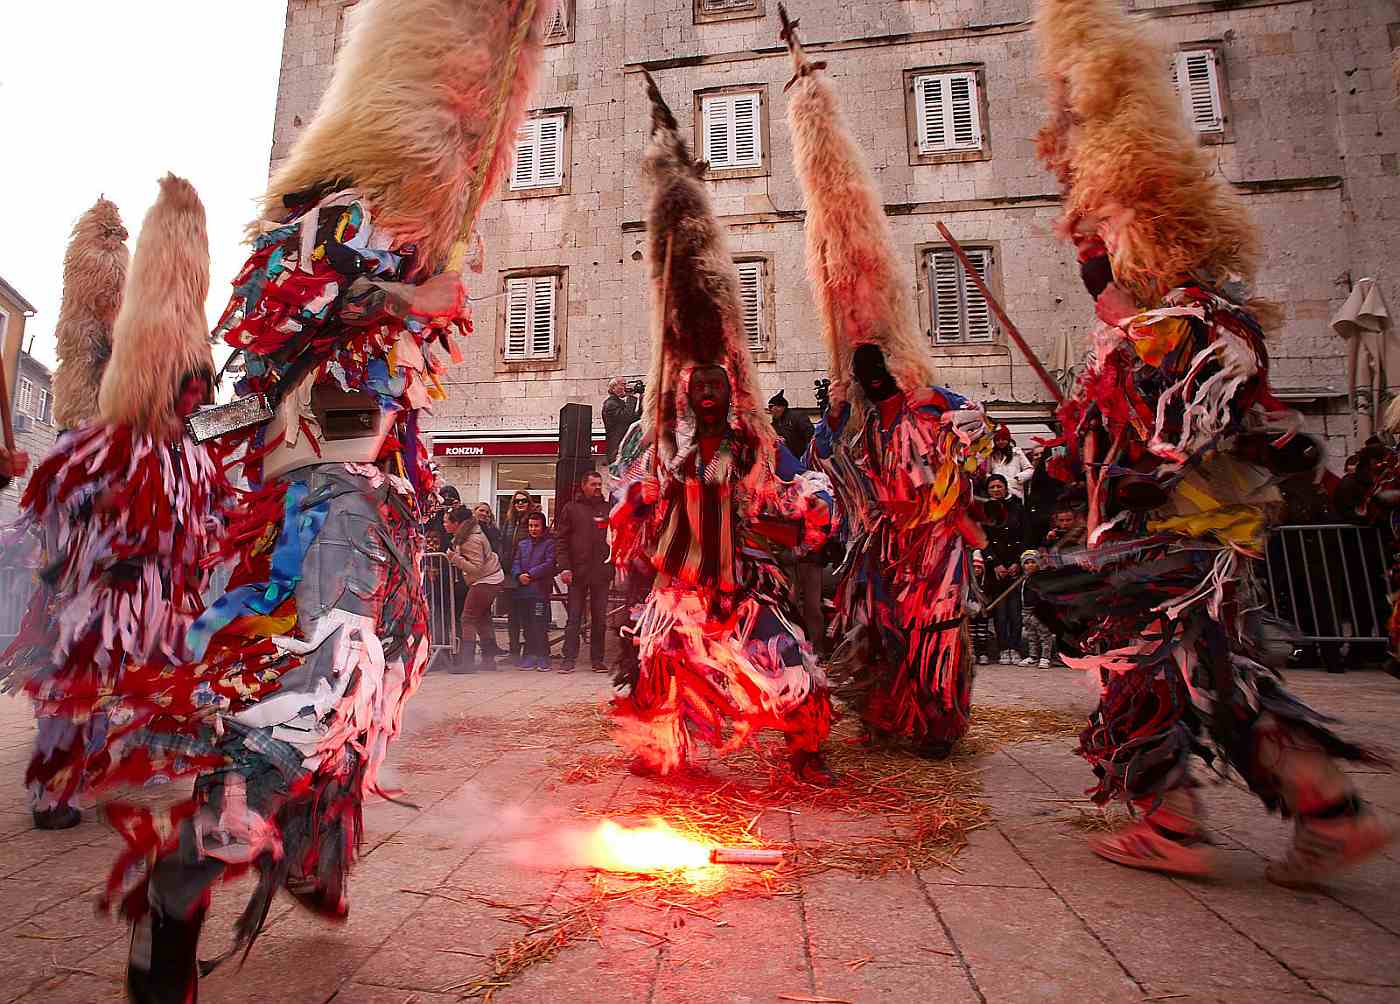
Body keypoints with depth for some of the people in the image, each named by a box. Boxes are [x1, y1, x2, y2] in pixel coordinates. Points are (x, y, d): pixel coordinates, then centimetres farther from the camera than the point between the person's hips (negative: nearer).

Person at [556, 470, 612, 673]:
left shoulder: (608, 509, 11)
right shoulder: (571, 509, 7)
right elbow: (562, 540, 2)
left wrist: (614, 567, 3)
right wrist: (564, 567, -8)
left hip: (602, 572, 2)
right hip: (577, 572, -1)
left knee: (600, 619, 6)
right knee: (574, 618, 1)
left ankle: (598, 659, 14)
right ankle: (569, 659, 6)